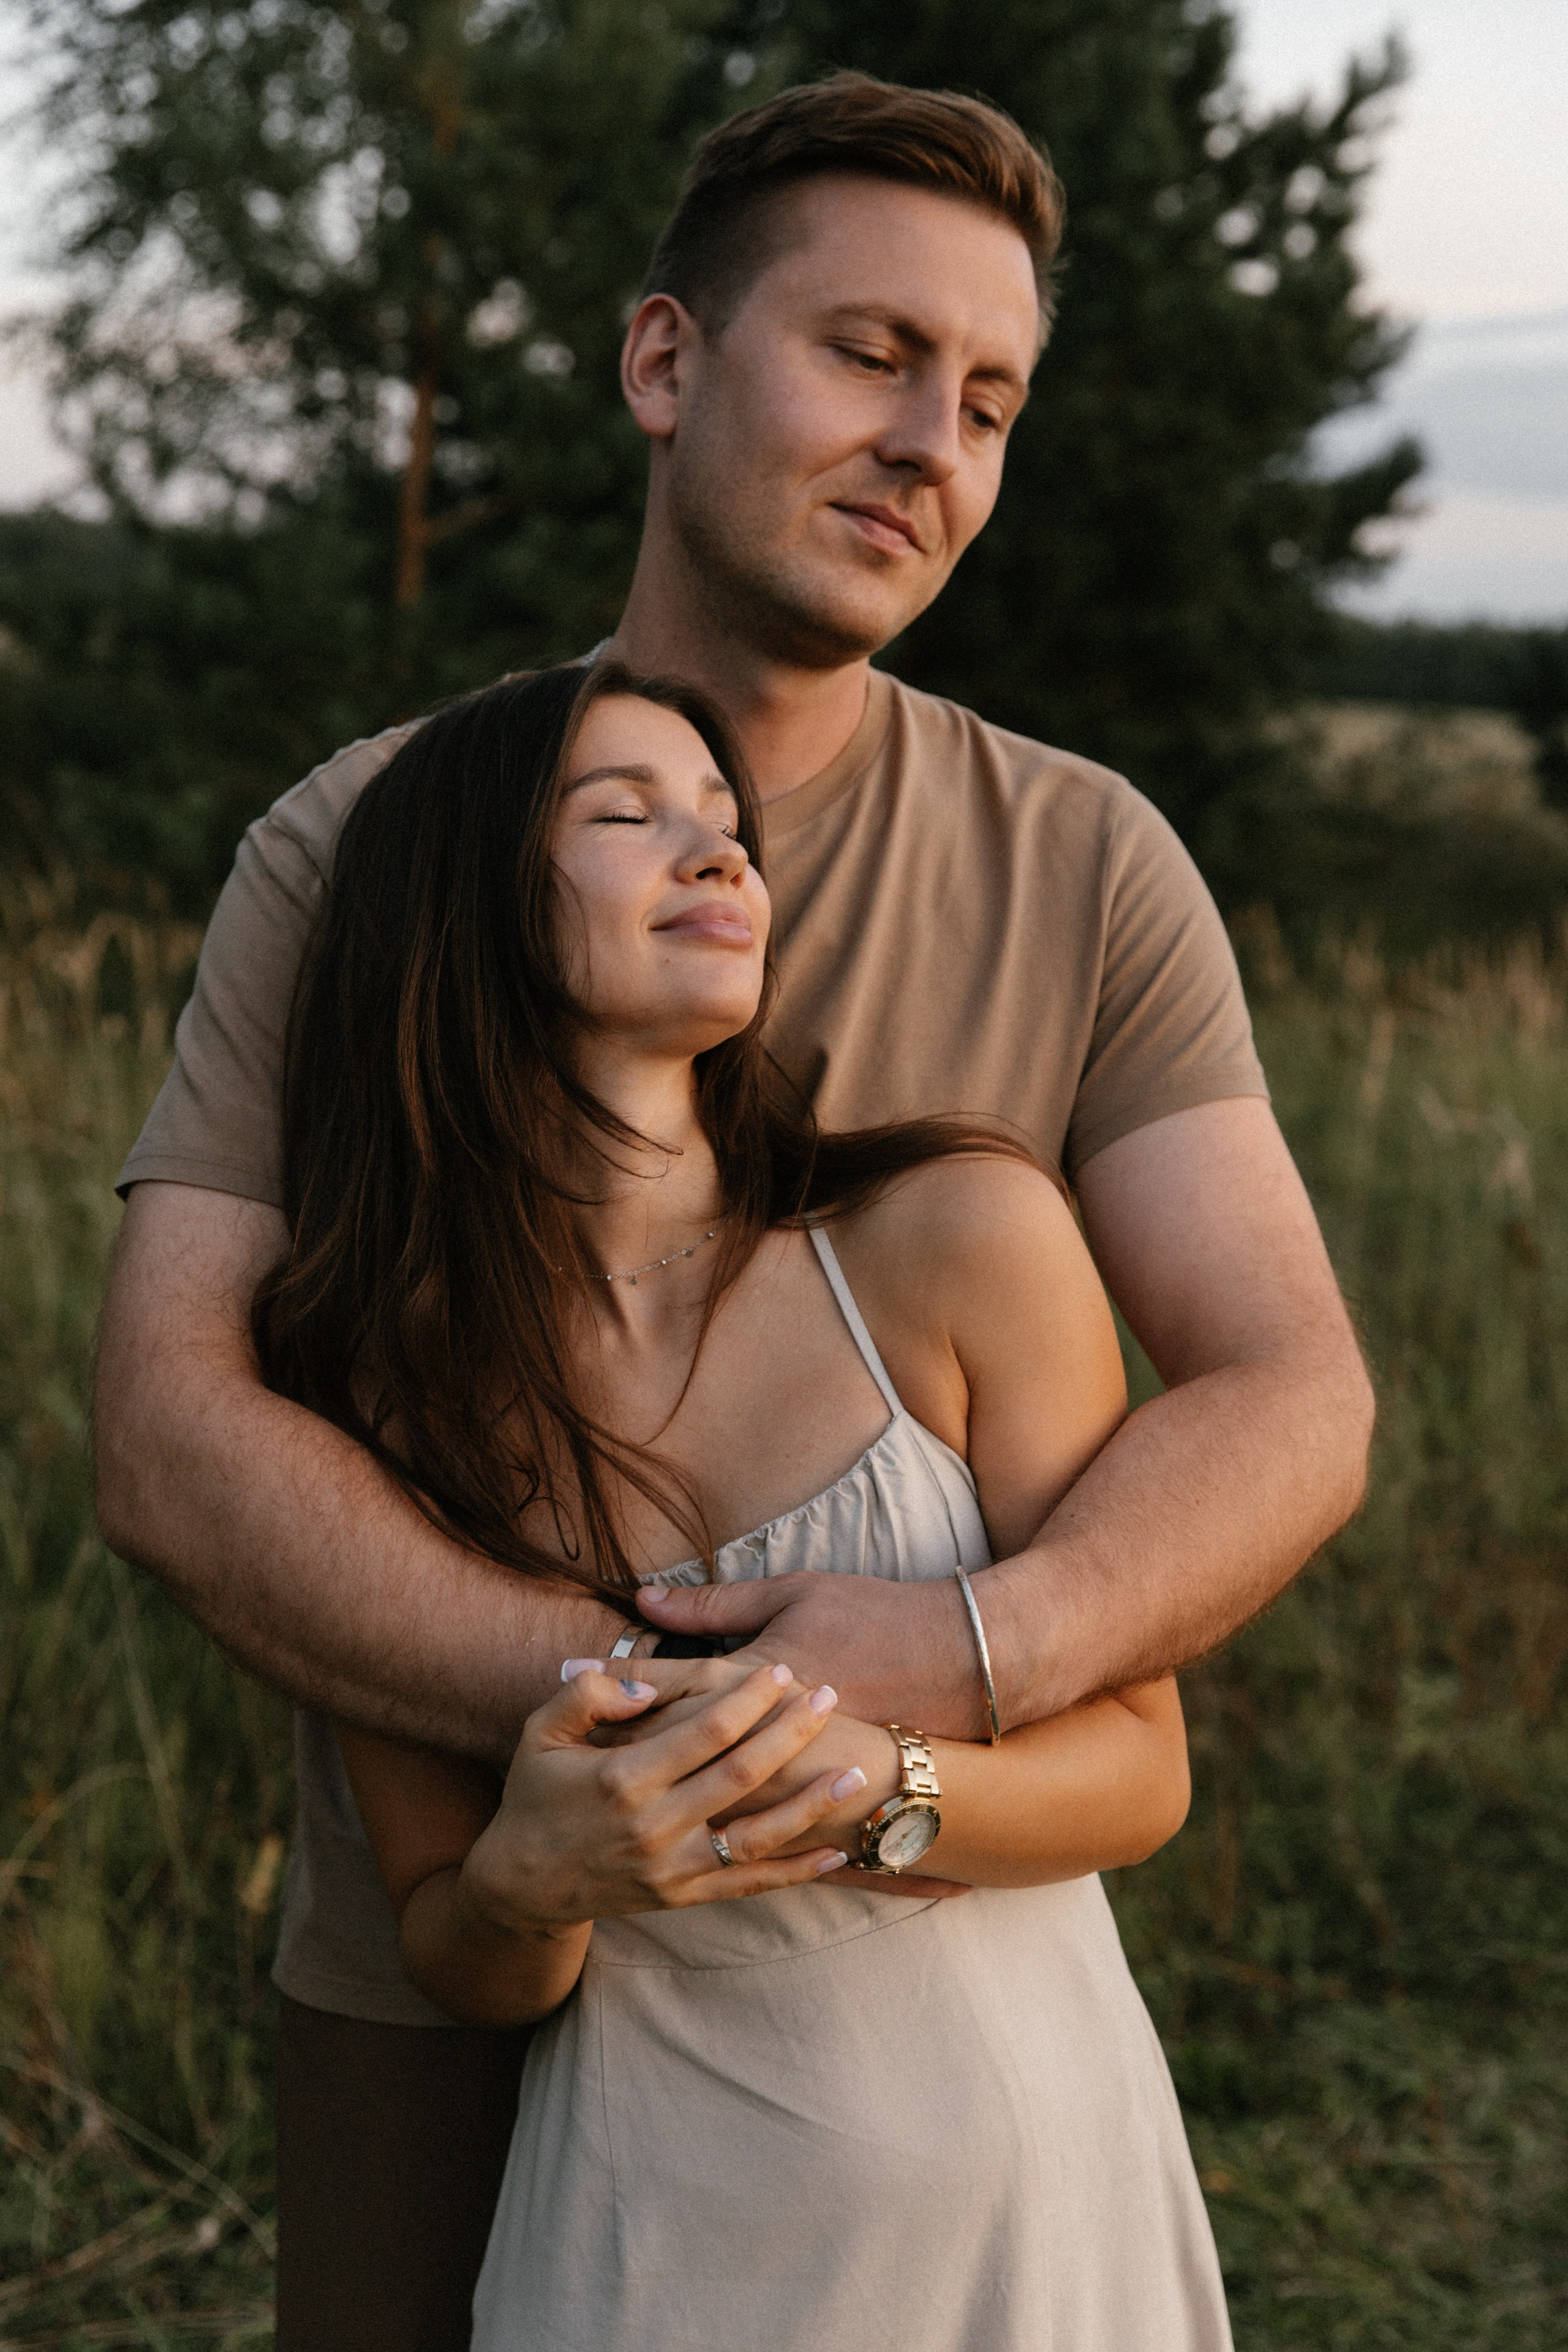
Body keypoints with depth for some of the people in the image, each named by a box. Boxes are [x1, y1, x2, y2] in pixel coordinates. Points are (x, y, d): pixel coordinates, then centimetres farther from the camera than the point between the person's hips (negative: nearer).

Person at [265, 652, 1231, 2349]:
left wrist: (872, 1787, -26)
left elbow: (1137, 1767, -7)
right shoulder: (373, 1395, -9)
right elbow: (457, 1968, -1)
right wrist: (529, 1880, -23)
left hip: (1030, 2197, 0)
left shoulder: (958, 1237, -13)